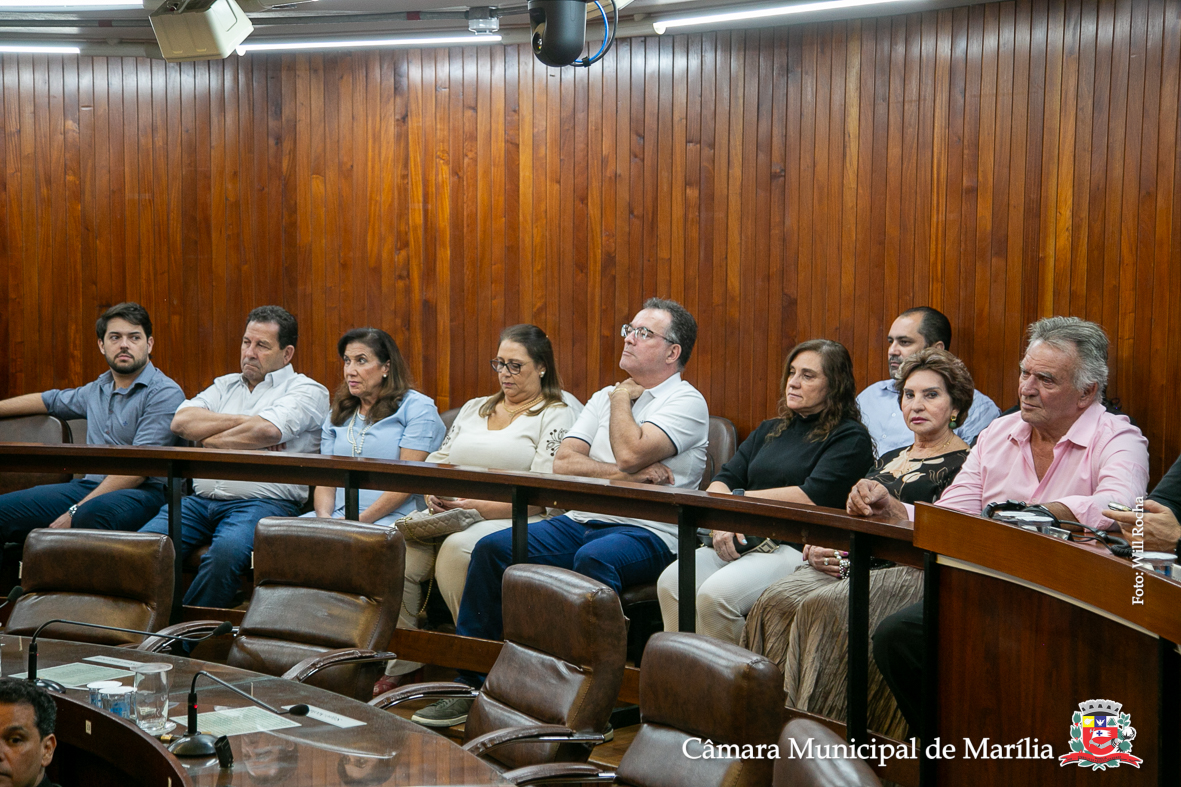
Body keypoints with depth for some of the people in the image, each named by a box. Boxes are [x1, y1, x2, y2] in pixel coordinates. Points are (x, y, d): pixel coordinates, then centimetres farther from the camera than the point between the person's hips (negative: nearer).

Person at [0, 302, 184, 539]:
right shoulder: (97, 390, 20)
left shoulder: (164, 393, -6)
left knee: (93, 514, -41)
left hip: (142, 492, -7)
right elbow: (50, 400, 41)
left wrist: (76, 512, -19)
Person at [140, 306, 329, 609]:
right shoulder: (225, 386, 25)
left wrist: (211, 440, 2)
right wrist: (243, 422, -2)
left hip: (264, 501, -6)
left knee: (225, 553, -36)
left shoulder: (307, 391, 6)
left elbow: (267, 430, -14)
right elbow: (181, 422, 7)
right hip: (200, 500, 6)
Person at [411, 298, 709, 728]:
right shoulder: (605, 398, 21)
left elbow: (630, 453, -17)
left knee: (593, 557, -38)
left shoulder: (687, 402, 0)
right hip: (582, 522, 7)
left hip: (649, 534, -7)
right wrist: (626, 474, -9)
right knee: (492, 547, -11)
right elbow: (563, 462, 6)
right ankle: (468, 684, -6)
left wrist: (622, 398, 1)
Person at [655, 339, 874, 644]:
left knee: (715, 593, -32)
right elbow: (722, 480, 16)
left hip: (796, 547, -7)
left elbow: (812, 497, -11)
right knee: (671, 582, -21)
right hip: (743, 540, 7)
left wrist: (737, 498, -4)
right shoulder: (770, 431, 24)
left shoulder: (850, 438, 2)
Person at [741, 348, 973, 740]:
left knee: (824, 608, -34)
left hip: (907, 572, -7)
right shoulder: (890, 458, 28)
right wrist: (815, 548, 5)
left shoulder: (964, 463, 4)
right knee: (775, 602, -22)